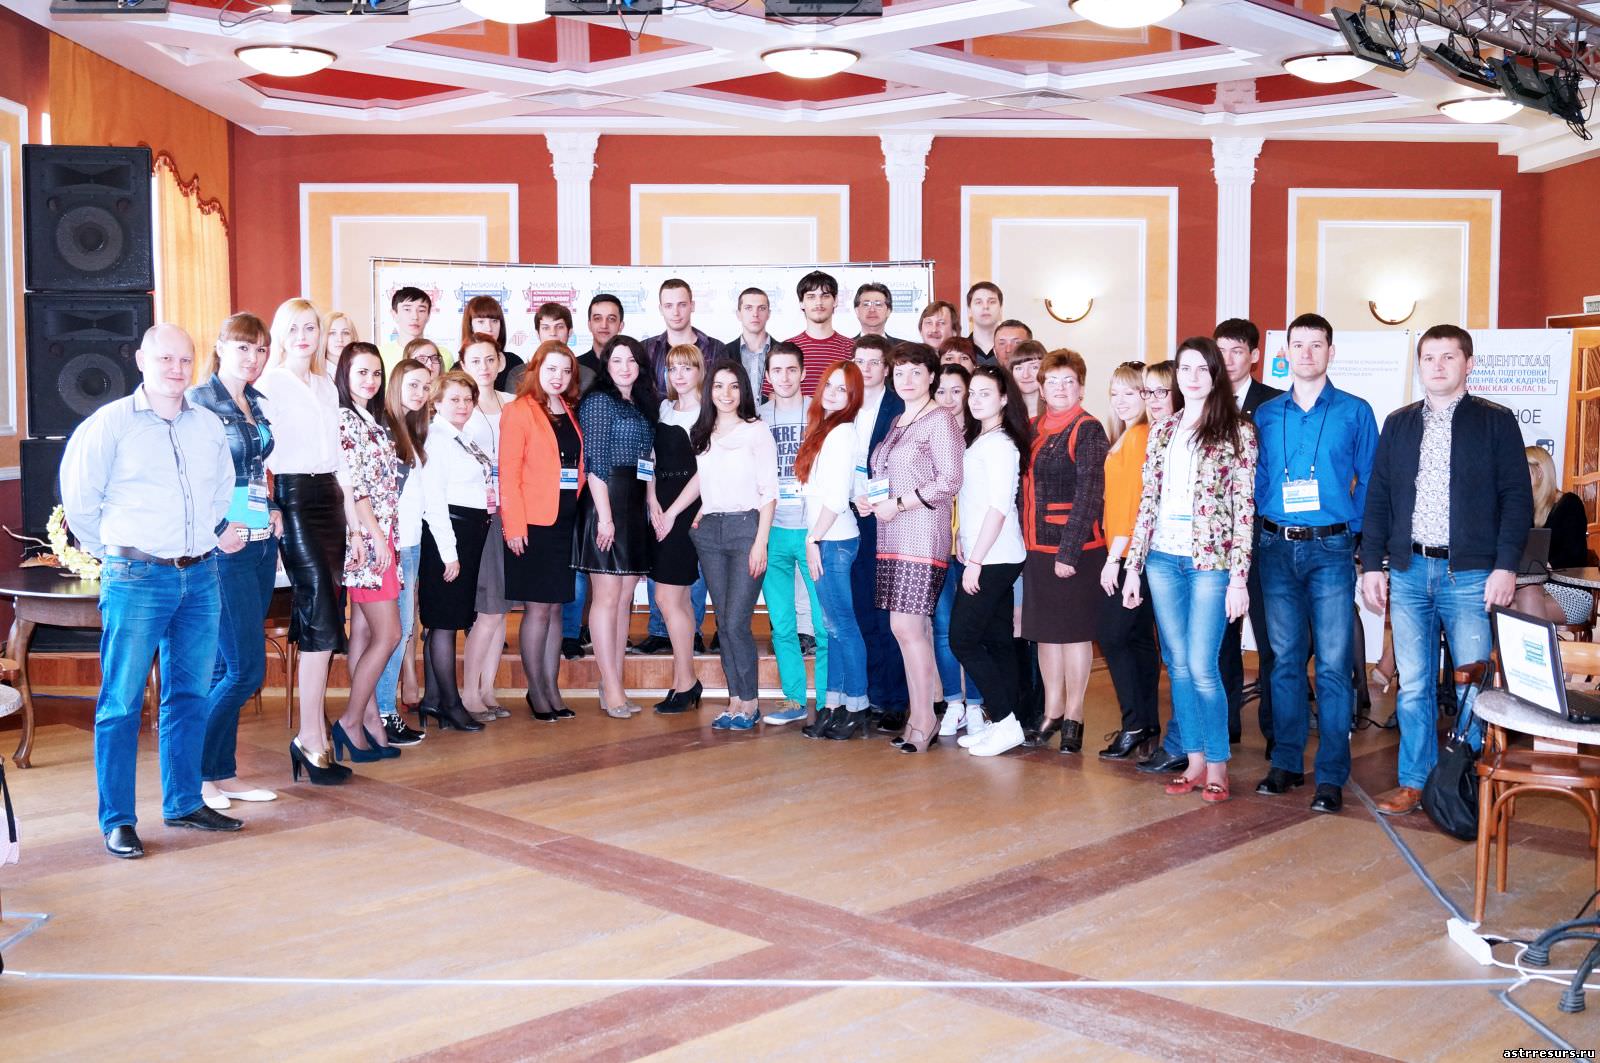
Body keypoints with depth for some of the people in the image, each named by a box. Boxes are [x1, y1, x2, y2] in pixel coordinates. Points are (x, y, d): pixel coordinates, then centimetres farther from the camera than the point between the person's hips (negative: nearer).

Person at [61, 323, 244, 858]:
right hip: (136, 578, -5)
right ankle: (117, 821, 5)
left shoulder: (209, 425, 11)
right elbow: (79, 501, 2)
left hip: (200, 576, 5)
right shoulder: (110, 424, -3)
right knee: (122, 701, -2)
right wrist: (116, 553, 6)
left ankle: (184, 803, 23)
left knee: (190, 694, 11)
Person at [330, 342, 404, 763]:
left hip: (382, 536, 9)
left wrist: (388, 536, 13)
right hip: (365, 538, -9)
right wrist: (375, 534, -17)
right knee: (387, 634, -8)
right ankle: (352, 721, 0)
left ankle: (369, 719, 12)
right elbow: (351, 484, -16)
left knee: (363, 633, 10)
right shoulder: (344, 419, -10)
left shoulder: (375, 421, 17)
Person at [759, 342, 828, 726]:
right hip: (771, 531, 3)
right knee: (781, 623, 7)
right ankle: (794, 699, 17)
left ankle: (827, 703, 4)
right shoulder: (757, 417, 11)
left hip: (811, 530, -3)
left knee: (825, 622, -4)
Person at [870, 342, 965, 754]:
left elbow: (950, 481, -14)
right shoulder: (897, 423, 19)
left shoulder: (940, 420, -6)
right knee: (915, 627, 9)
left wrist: (898, 504, -13)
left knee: (906, 627, -11)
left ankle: (923, 720, -4)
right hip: (892, 538, 8)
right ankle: (921, 717, 13)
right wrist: (871, 499, 6)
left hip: (922, 536, -8)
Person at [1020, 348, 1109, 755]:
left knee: (1074, 630, 2)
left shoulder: (1088, 430, -8)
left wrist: (1069, 552, -18)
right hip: (1036, 545, 6)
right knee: (1045, 630, 11)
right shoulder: (1033, 428, 11)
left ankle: (1073, 717, 12)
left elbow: (1089, 496, -14)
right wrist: (1025, 539, 6)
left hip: (1075, 546, -6)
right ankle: (1052, 712, 21)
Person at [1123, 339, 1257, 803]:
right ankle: (1195, 761, 17)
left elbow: (1244, 507, -6)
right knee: (1178, 665, 7)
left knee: (1201, 667, -7)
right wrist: (1133, 565, 9)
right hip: (1163, 559, 5)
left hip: (1210, 560, -4)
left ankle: (1217, 766, 7)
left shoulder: (1238, 430, -2)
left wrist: (1238, 576, -11)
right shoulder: (1162, 431, 11)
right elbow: (1148, 500, 12)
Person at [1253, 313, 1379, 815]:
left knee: (1333, 664, -5)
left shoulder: (1355, 412, 2)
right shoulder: (1265, 414, 10)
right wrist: (1267, 521, 3)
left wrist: (1353, 528, -4)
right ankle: (1286, 762, 17)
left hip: (1331, 550, -3)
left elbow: (1369, 481, 4)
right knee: (1285, 659, 9)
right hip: (1276, 548, 3)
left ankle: (1332, 775, 1)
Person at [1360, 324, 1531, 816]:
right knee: (1413, 686, 6)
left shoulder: (1497, 422, 3)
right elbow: (1378, 498, 13)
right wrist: (1372, 564, 5)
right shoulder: (1398, 425, 13)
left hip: (1471, 573, -3)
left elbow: (1517, 498, -1)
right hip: (1408, 571, 3)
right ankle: (1415, 781, 15)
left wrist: (1505, 566, -10)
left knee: (1474, 686, -2)